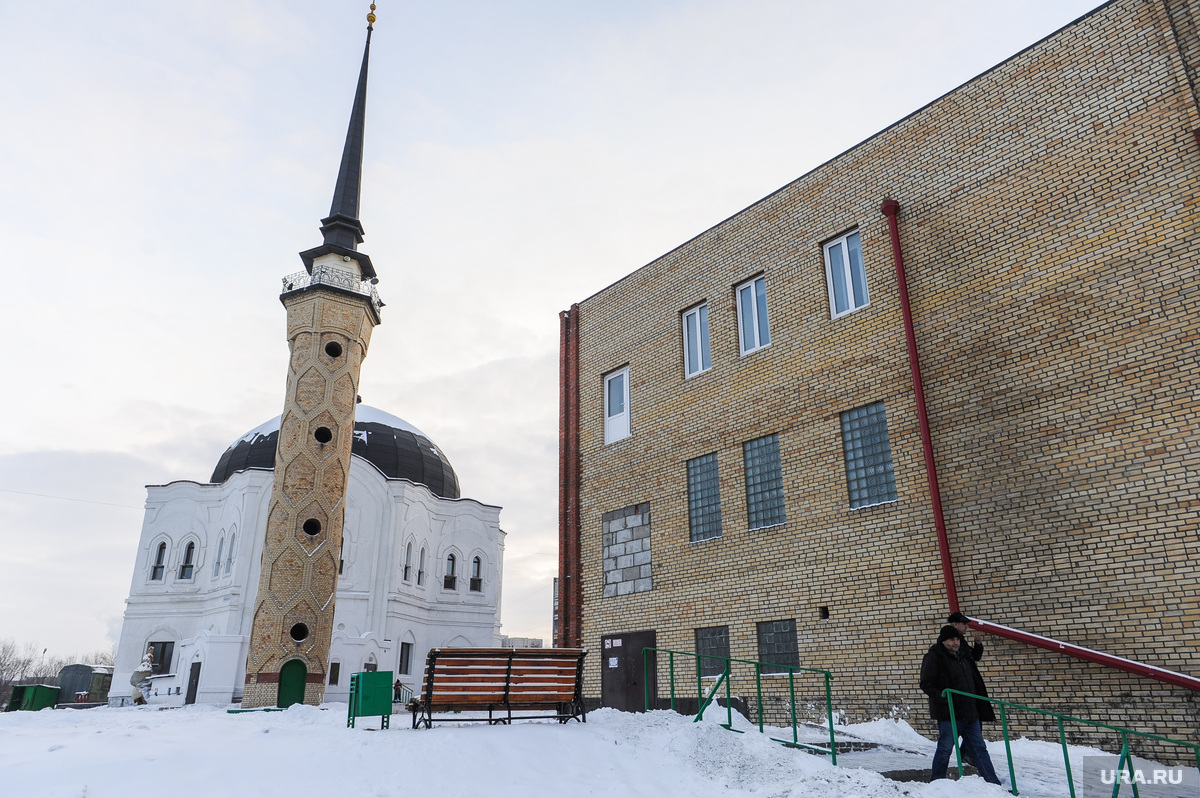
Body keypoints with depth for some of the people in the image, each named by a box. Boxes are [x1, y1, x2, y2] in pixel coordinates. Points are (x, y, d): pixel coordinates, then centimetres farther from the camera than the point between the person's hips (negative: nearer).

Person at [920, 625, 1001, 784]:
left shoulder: (960, 657, 16)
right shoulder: (934, 657, -9)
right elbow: (926, 684, -13)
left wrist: (974, 708, 21)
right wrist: (943, 697, -26)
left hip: (968, 712, 8)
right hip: (949, 713, -8)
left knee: (979, 747, 11)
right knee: (945, 749, -1)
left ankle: (994, 783, 17)